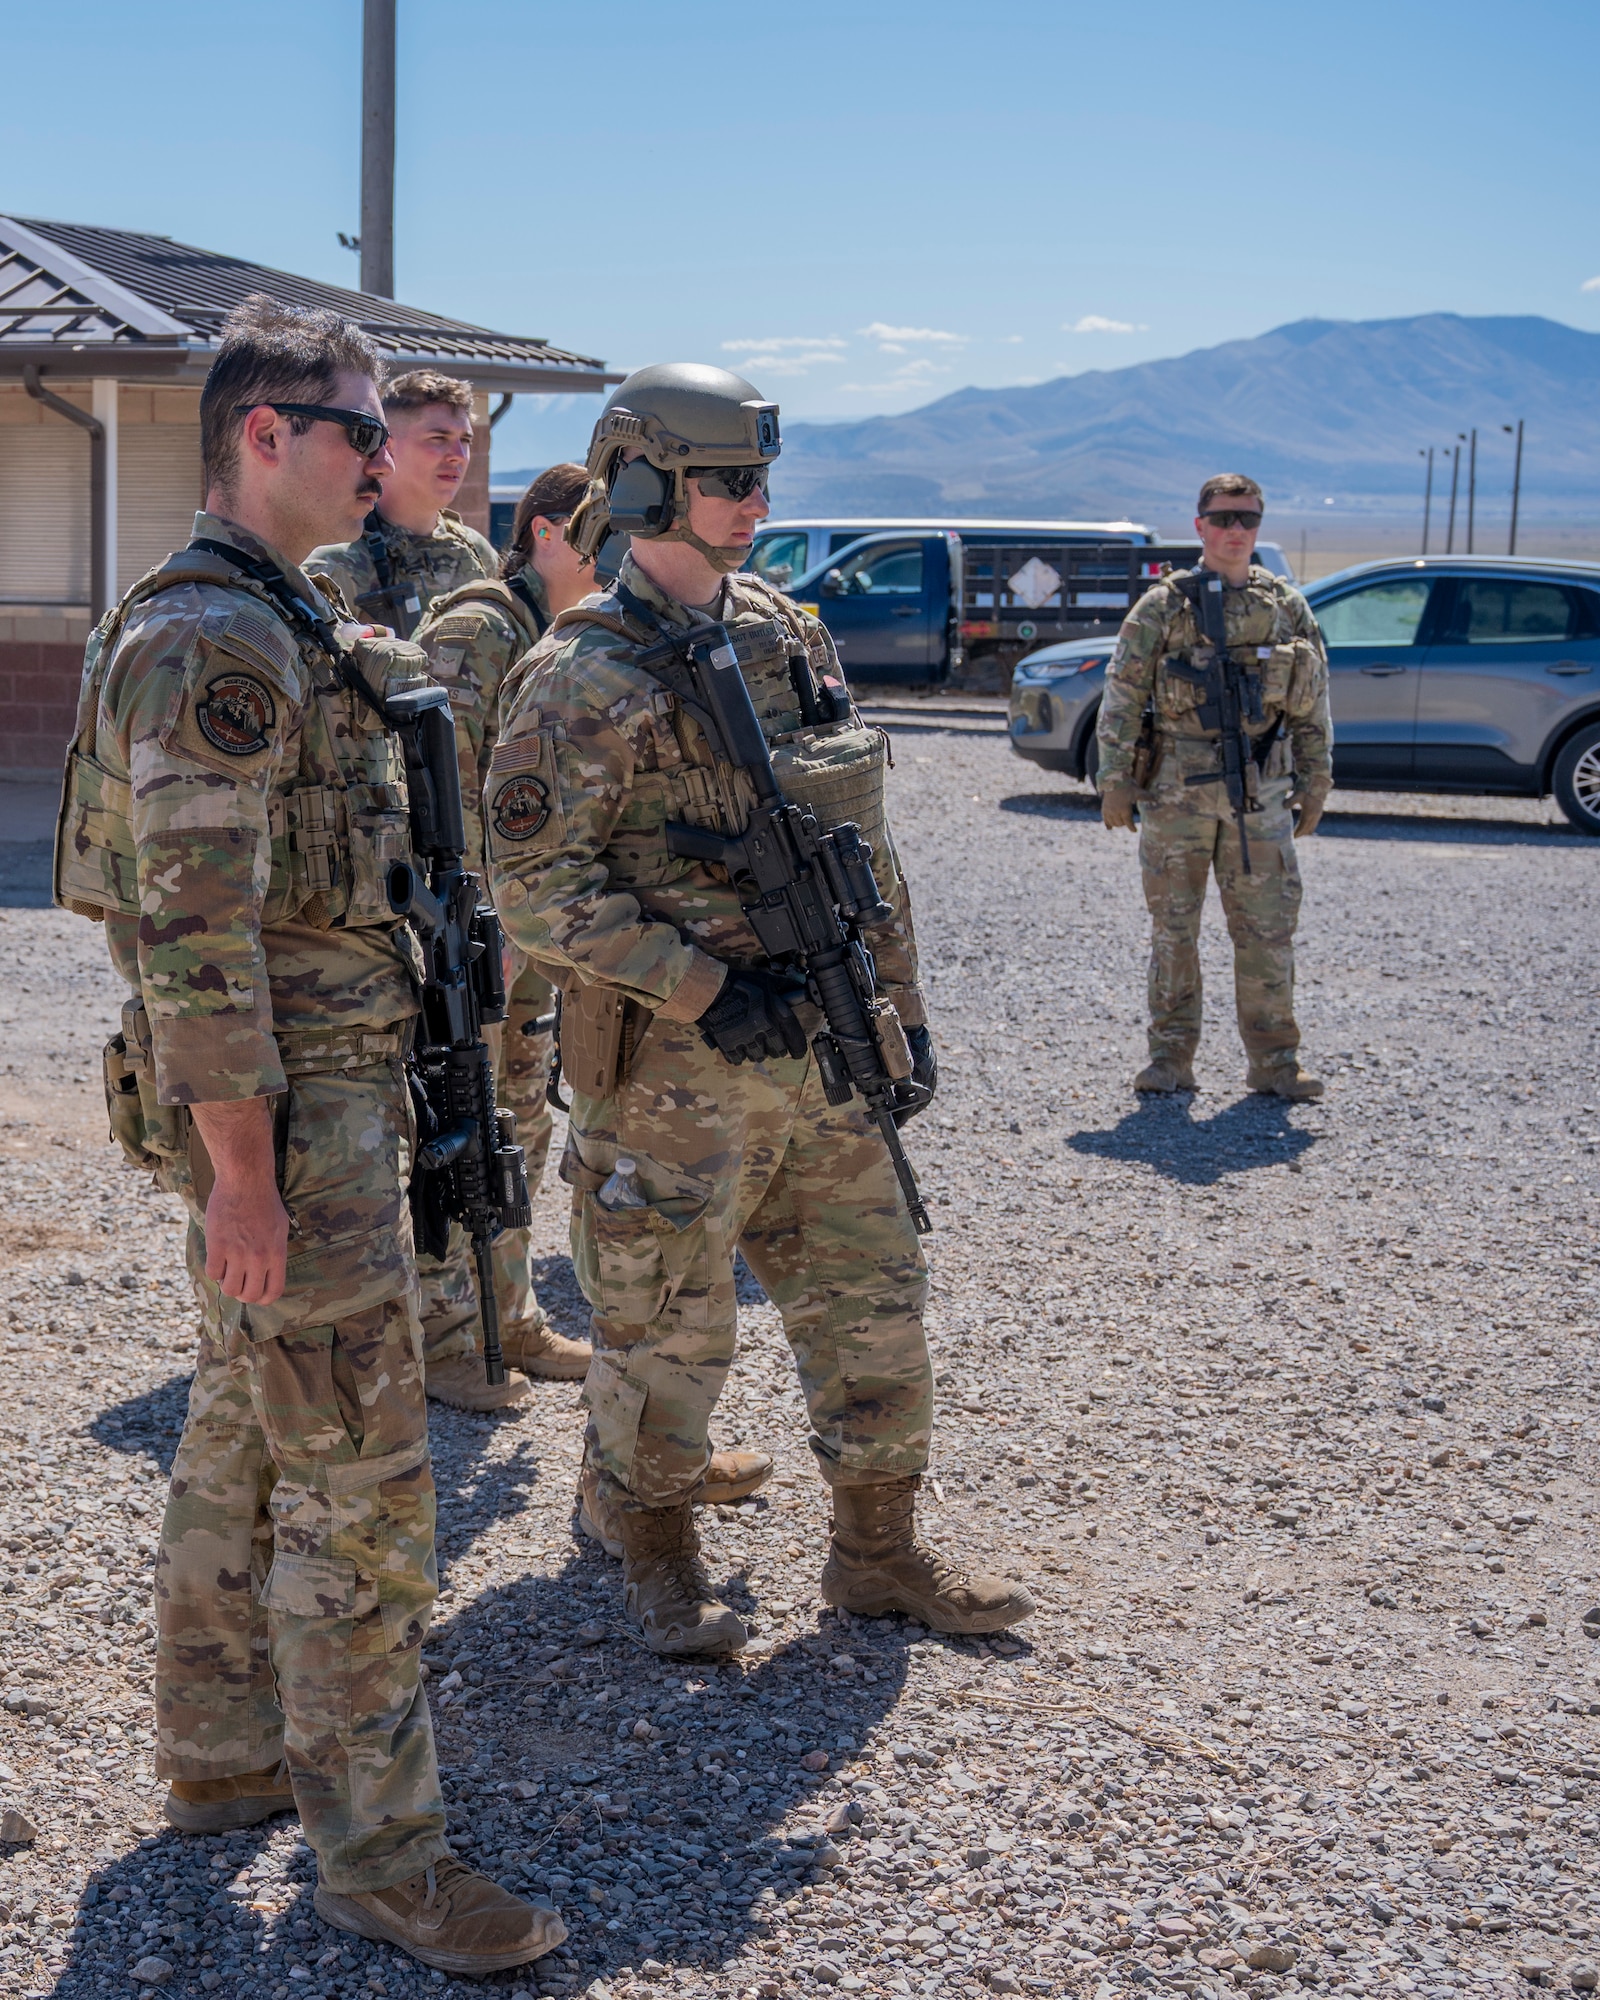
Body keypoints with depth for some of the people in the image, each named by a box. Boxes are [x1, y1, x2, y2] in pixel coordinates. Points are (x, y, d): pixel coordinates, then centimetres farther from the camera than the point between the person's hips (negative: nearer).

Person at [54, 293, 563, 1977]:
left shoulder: (273, 624, 14)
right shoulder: (215, 639, -19)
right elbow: (197, 929, -24)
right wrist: (242, 1177, -24)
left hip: (322, 1091, 10)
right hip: (283, 1113, -10)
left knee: (246, 1441, 18)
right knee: (360, 1481, -5)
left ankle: (220, 1757, 31)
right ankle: (376, 1853, 5)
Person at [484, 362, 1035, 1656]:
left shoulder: (791, 636, 10)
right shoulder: (579, 679, -11)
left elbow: (863, 843, 16)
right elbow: (538, 888, -16)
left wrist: (900, 1000, 14)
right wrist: (703, 986, -21)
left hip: (822, 1050, 7)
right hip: (672, 1070, -6)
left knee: (873, 1303, 12)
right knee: (669, 1329, 5)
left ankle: (879, 1552, 27)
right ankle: (659, 1562, 25)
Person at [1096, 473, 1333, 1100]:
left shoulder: (1288, 608, 8)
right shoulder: (1163, 607, 0)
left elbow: (1313, 703, 13)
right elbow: (1122, 696, 0)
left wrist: (1316, 783, 9)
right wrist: (1114, 780, -5)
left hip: (1260, 791, 2)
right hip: (1176, 789, -2)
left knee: (1268, 928, 2)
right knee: (1173, 927, 4)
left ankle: (1274, 1060, 11)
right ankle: (1171, 1057, 13)